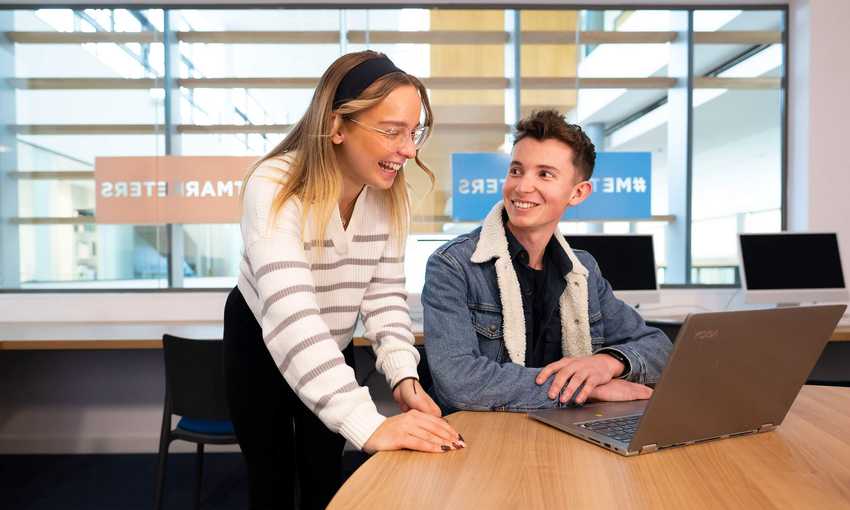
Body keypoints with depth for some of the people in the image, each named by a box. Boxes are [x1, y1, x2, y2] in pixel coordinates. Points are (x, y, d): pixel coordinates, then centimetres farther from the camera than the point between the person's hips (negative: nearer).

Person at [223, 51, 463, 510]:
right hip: (259, 345, -4)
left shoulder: (390, 195, -15)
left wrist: (404, 376, -29)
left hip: (332, 350, 4)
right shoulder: (275, 189, -33)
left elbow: (385, 293, -11)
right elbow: (290, 314, -44)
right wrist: (368, 425, -53)